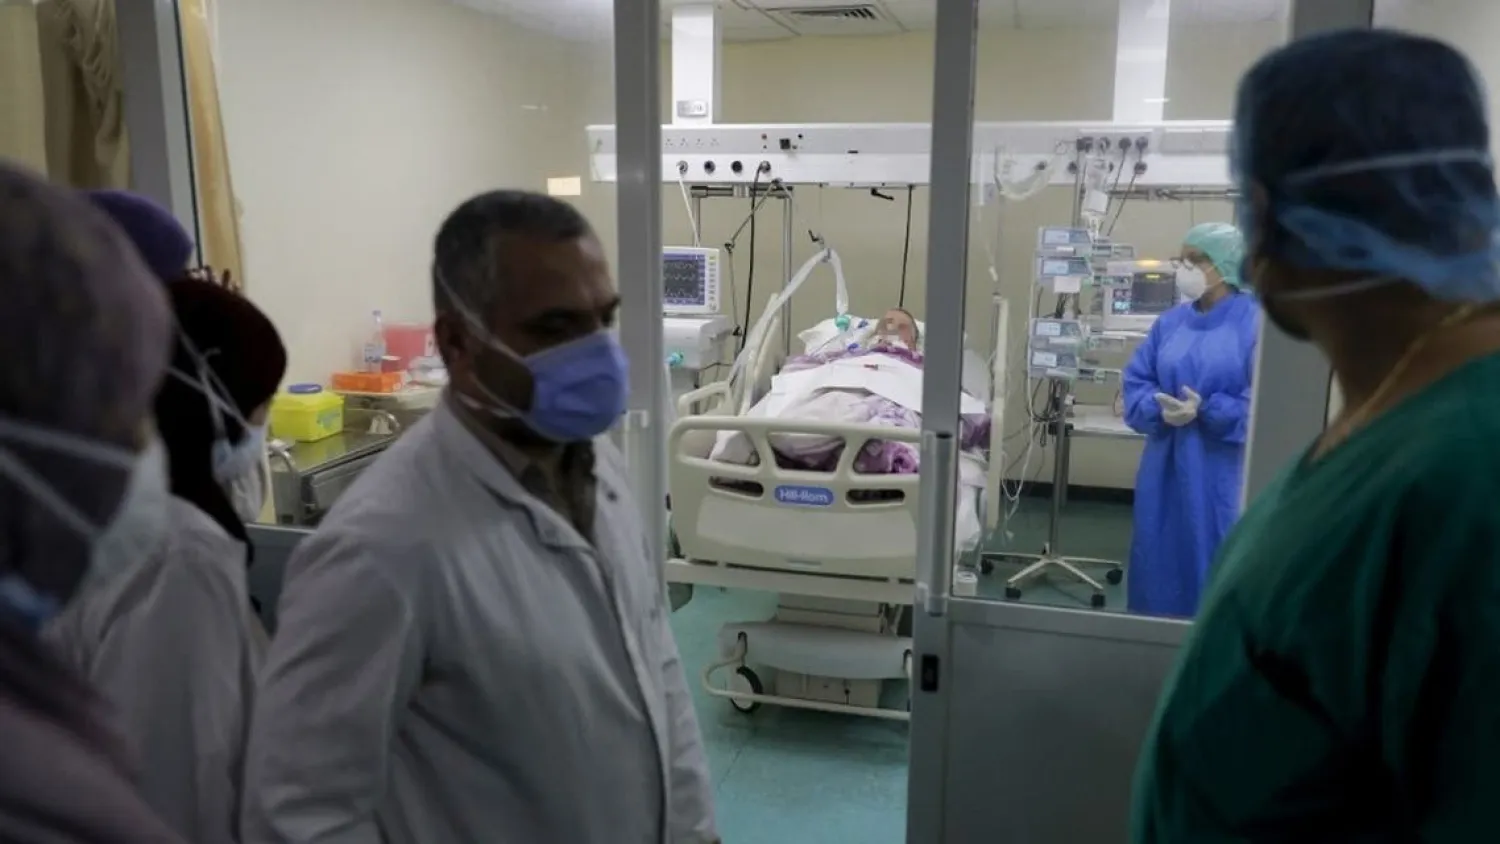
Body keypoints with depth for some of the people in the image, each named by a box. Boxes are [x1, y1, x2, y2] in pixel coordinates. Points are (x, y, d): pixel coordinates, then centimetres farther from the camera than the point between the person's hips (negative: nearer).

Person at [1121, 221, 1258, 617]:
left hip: (1220, 470, -5)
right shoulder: (1171, 322, 9)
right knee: (1158, 556, 12)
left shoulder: (1255, 324, -7)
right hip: (1165, 465, 5)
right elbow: (1135, 381, 7)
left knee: (1211, 562, 1)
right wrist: (1160, 408, -13)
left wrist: (1206, 411, -20)